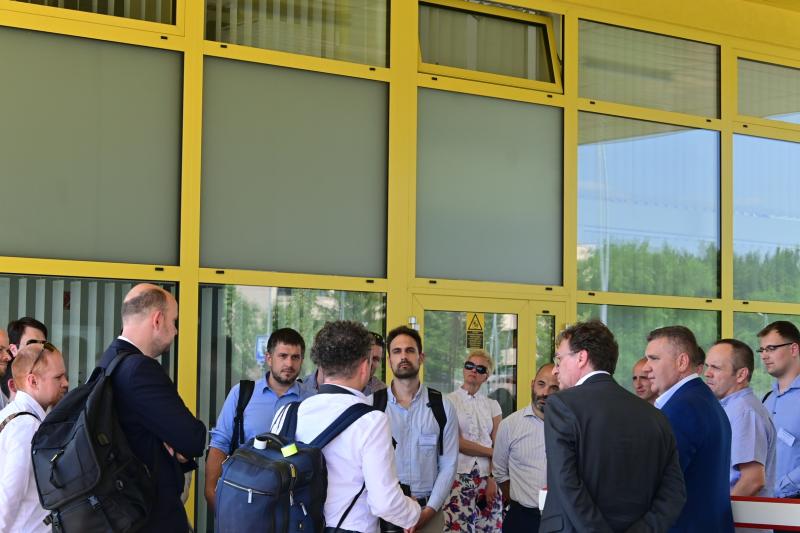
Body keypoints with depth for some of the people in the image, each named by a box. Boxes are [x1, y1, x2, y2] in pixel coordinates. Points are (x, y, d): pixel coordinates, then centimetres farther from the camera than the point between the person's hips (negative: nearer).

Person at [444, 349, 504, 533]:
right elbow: (456, 442, -6)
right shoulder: (448, 401, 1)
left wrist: (493, 480, -6)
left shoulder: (493, 405, 12)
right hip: (459, 478, -3)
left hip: (487, 479, 3)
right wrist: (491, 452, -3)